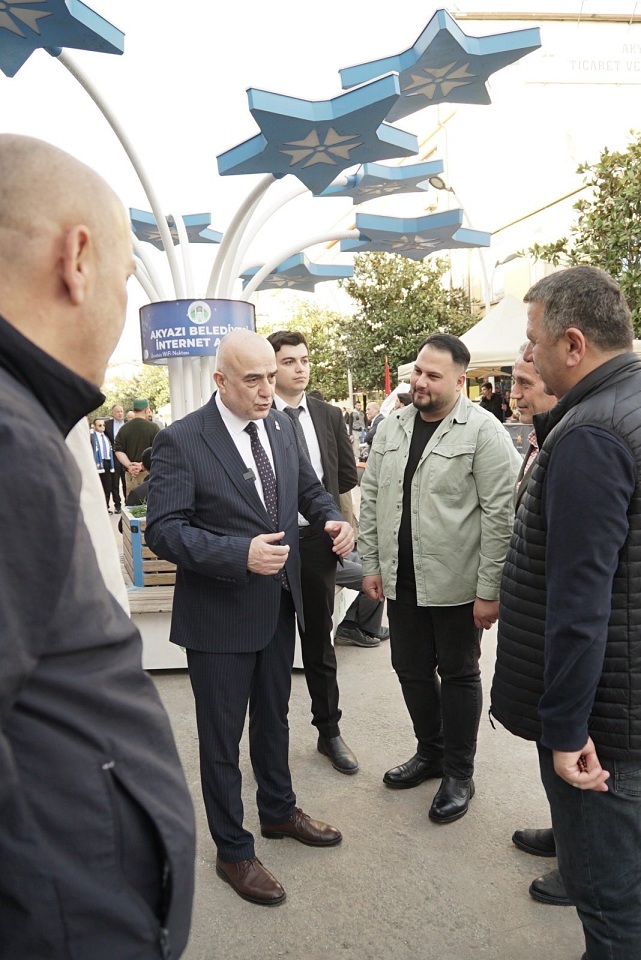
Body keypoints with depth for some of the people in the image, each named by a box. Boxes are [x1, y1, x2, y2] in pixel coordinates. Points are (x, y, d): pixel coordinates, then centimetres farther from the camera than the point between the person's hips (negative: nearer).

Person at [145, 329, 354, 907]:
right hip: (219, 614, -6)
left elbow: (308, 487, 13)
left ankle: (279, 812, 48)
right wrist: (240, 554, -33)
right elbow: (164, 529, -21)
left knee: (273, 717, 25)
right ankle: (233, 850, 32)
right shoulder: (181, 441, -18)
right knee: (222, 736, 11)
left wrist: (334, 520, -8)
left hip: (279, 603, 7)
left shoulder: (281, 427, 2)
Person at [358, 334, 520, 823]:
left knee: (458, 673, 10)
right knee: (411, 668, 17)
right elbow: (371, 498, 10)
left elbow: (500, 514, -14)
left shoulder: (483, 430, -12)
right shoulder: (391, 427, 6)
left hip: (456, 582, -5)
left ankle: (459, 774, 28)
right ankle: (431, 752, 39)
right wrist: (372, 564, 7)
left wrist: (489, 590, -15)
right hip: (401, 579, 6)